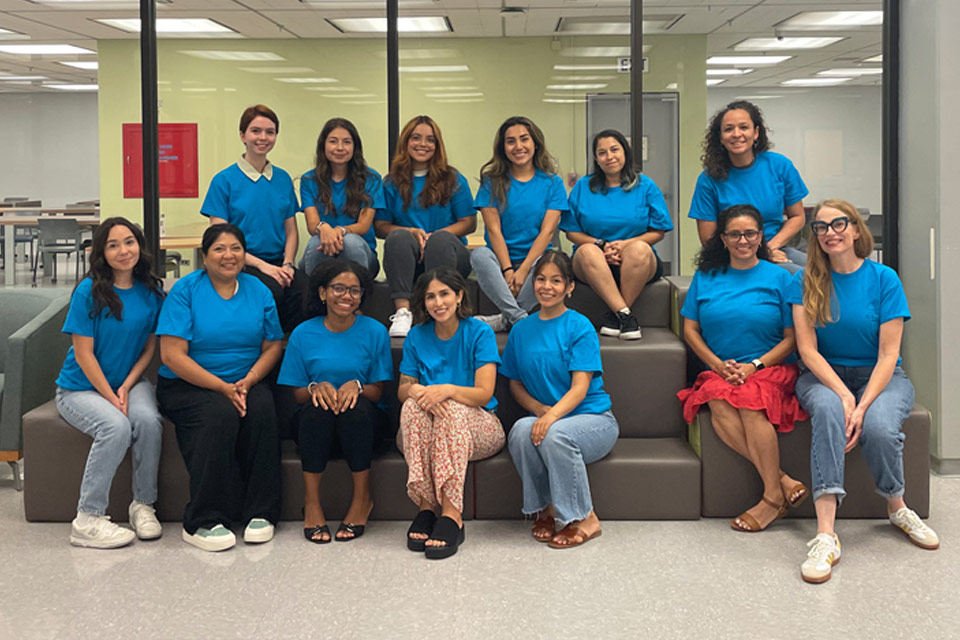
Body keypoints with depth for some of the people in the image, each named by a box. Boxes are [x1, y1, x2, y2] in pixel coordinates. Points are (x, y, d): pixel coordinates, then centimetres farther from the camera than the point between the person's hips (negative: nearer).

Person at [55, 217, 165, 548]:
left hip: (130, 381, 4)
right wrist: (111, 398, -16)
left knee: (148, 421, -28)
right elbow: (84, 353, -12)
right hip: (81, 388, -3)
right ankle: (87, 520, -22)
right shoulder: (89, 291, -12)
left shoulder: (151, 291, 1)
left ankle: (143, 505, -11)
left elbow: (150, 347, 5)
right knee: (116, 427, -32)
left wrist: (126, 389, -9)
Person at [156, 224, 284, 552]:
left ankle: (260, 513, -20)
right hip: (188, 386, -3)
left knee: (262, 408, -29)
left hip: (245, 384, 3)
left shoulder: (258, 290, 8)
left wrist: (247, 382, -12)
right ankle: (202, 523, -25)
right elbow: (172, 355, -12)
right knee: (221, 414, -33)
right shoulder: (185, 290, -5)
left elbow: (273, 345, 7)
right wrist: (223, 388, -18)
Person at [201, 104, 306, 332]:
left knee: (303, 288, -31)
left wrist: (287, 264, -5)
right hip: (243, 264, -3)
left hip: (278, 264, 3)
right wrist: (262, 265, -13)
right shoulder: (224, 180, 2)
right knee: (273, 289, -35)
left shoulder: (283, 179, 15)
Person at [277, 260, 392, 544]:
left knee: (355, 405, -34)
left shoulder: (375, 331, 2)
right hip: (317, 424, 1)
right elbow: (295, 393, 2)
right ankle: (311, 502, -25)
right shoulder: (303, 334, 3)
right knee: (318, 406, -33)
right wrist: (315, 388, -21)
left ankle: (362, 498, -22)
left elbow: (379, 391, 1)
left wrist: (357, 386, -22)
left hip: (364, 423, 0)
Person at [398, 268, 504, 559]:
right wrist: (415, 390, -20)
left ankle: (452, 514, -39)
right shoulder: (417, 336, 6)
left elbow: (484, 393, -12)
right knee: (412, 406, -30)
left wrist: (447, 390, -30)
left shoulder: (479, 333, -4)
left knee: (451, 409, -35)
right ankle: (426, 506, -33)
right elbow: (402, 390, 5)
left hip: (477, 427, -2)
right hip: (422, 432, 3)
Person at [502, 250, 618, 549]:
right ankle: (545, 509, -10)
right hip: (544, 415, 4)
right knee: (521, 430, -31)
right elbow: (515, 384, 13)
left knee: (555, 434, -35)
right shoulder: (521, 330, 10)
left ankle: (584, 519, -17)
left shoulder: (580, 327, -5)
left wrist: (553, 415, -32)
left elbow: (580, 386, -14)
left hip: (593, 418, -3)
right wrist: (540, 409, -8)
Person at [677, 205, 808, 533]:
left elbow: (791, 338, 3)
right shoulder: (706, 277, 13)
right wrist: (718, 365, -5)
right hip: (719, 370, 2)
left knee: (750, 400, -35)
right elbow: (690, 330, 11)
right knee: (719, 404, -33)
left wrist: (754, 366, -11)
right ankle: (782, 481, -28)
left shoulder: (778, 278, 6)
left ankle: (773, 497, -25)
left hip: (771, 369, -2)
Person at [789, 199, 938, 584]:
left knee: (878, 426, -33)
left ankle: (897, 508, -1)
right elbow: (808, 350, -7)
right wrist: (843, 395, -23)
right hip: (824, 376, 1)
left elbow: (888, 354, -9)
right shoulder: (806, 282, -1)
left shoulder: (884, 279, -5)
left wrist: (863, 405, -23)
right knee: (828, 409, -35)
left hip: (880, 377, 0)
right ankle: (825, 533, -42)